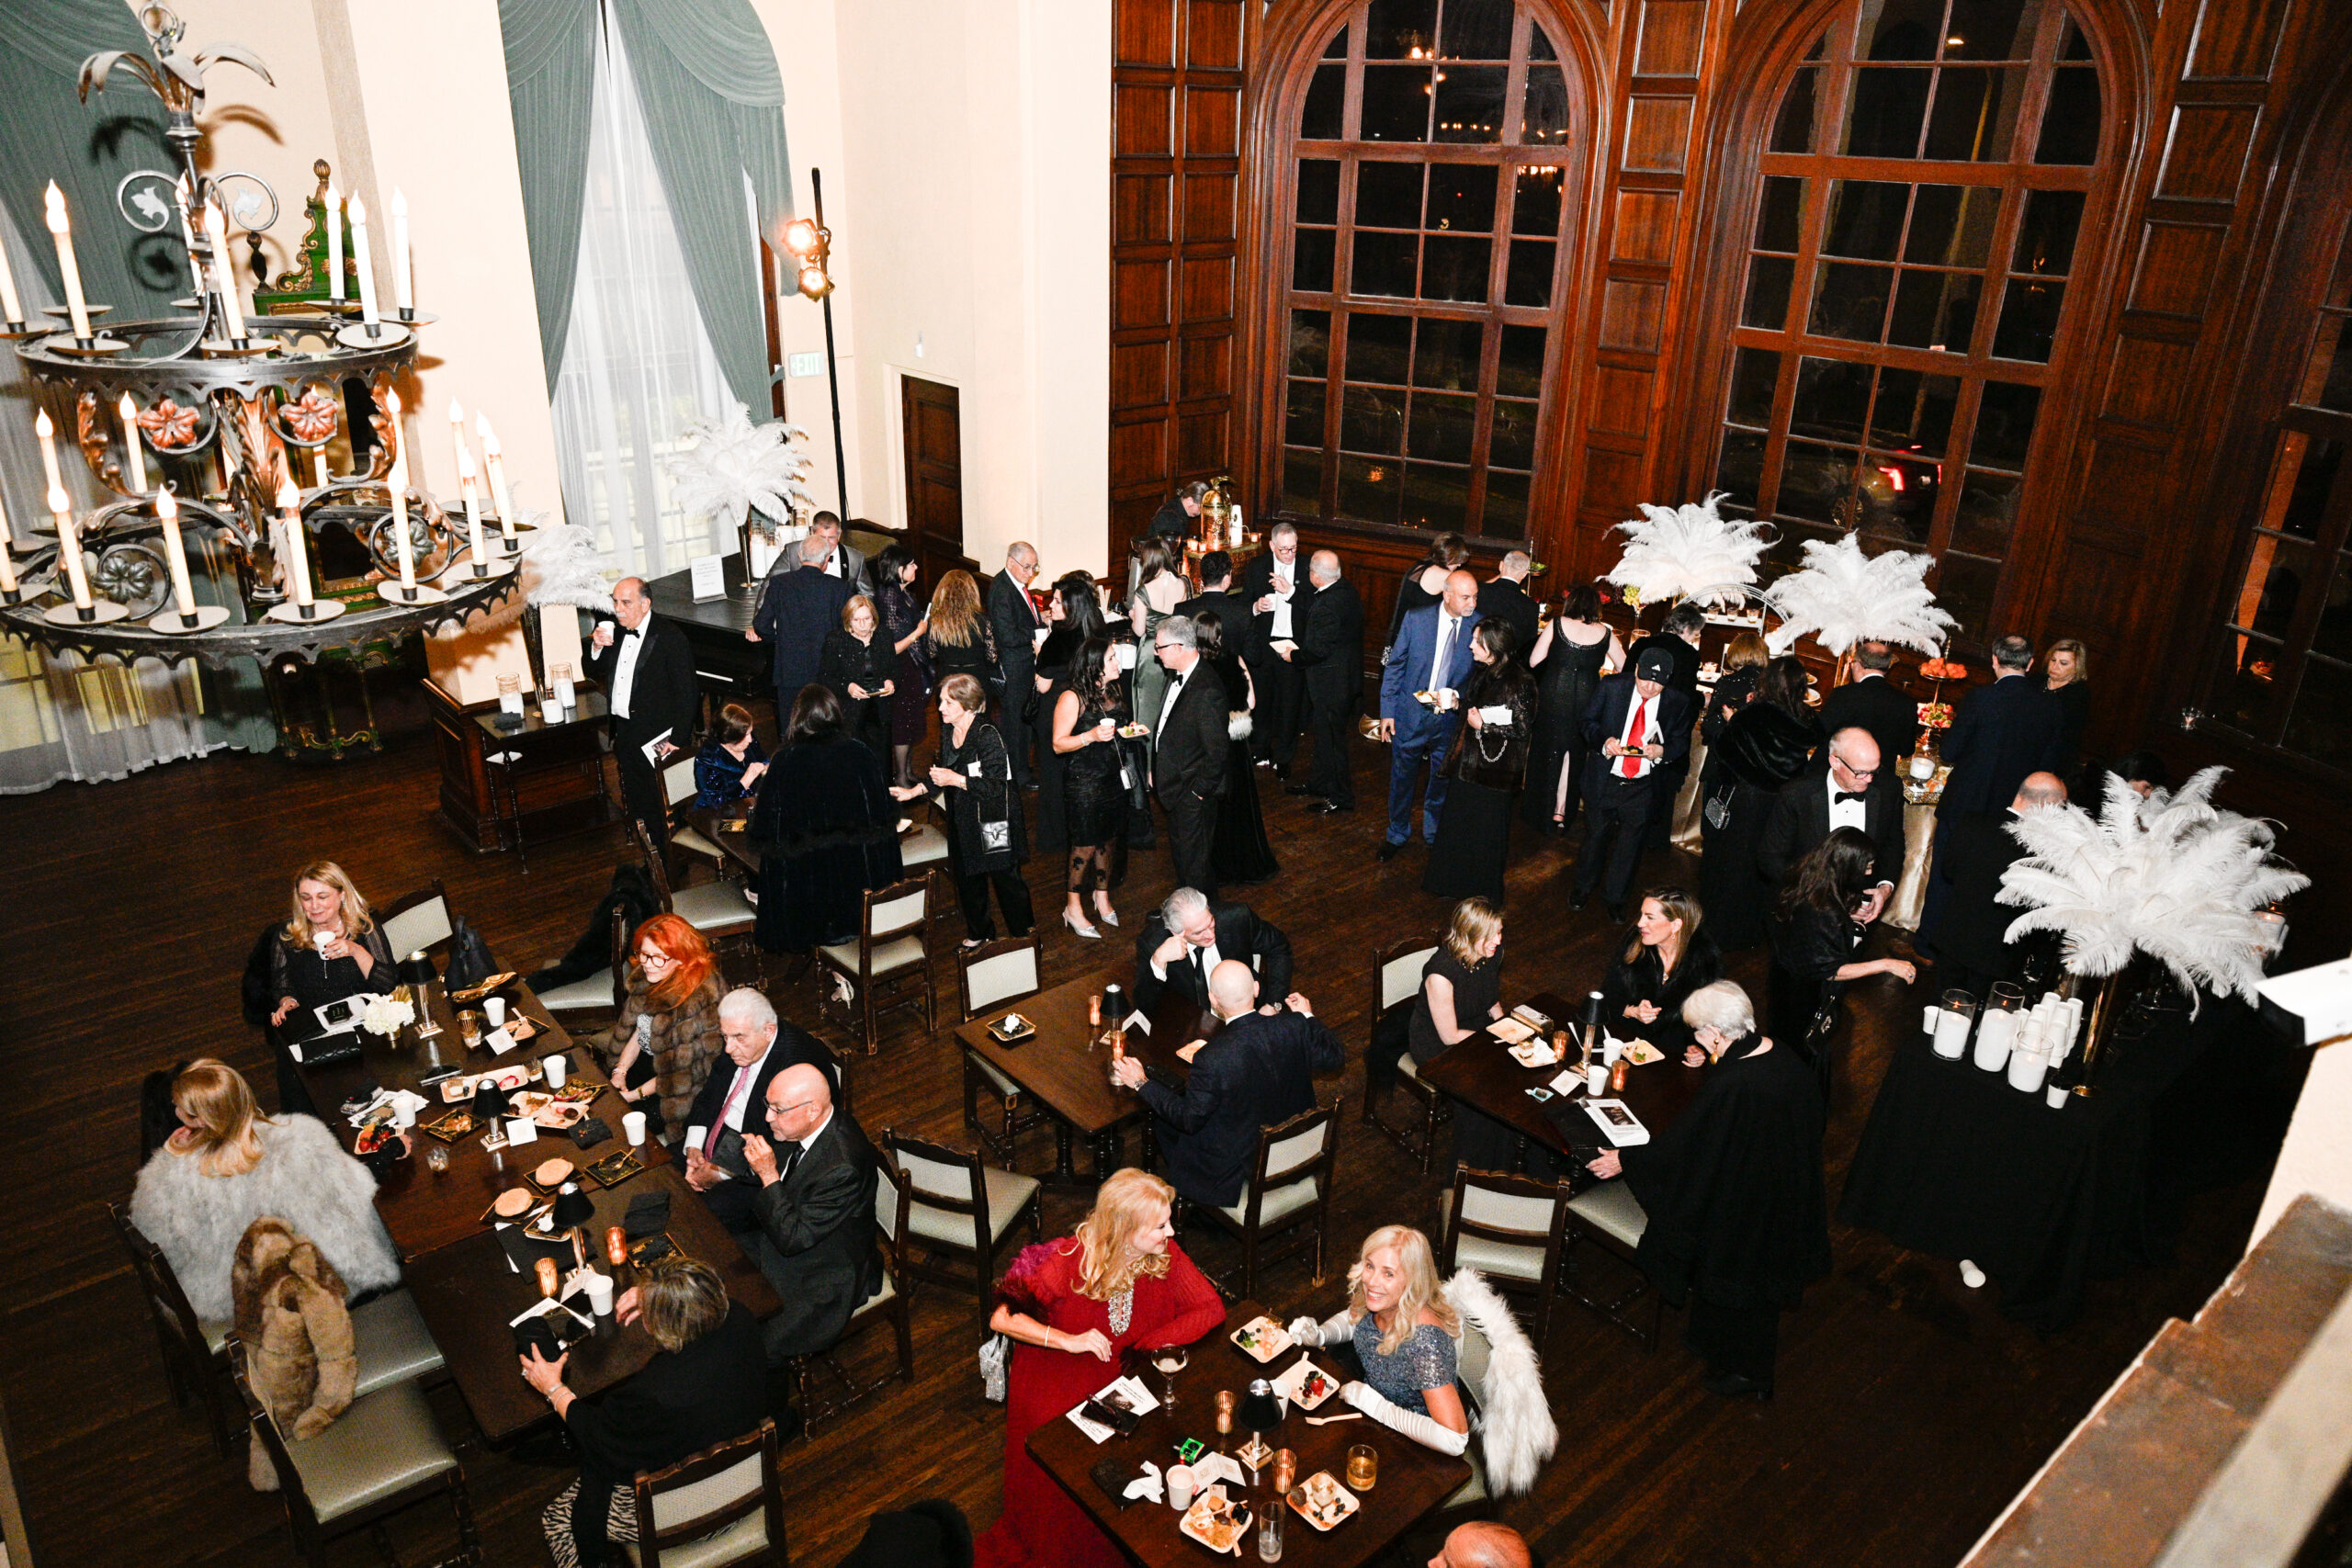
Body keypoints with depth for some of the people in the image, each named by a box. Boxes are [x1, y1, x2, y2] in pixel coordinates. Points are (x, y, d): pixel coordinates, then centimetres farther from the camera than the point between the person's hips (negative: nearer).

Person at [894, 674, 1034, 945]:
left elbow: (996, 785, -24)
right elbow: (943, 771, 18)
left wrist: (956, 780, -26)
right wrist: (915, 791, 9)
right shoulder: (947, 731, 2)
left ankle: (1023, 935, 24)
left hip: (993, 820, -8)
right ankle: (979, 932, 37)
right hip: (962, 818, 8)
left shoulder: (987, 736, -22)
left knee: (1006, 878, 5)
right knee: (967, 877, 17)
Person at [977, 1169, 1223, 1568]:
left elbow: (1211, 1309, -8)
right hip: (1056, 1371, -3)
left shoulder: (1165, 1255, -10)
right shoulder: (1068, 1261, -19)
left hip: (1128, 1372, 3)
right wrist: (1069, 1341, -22)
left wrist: (1143, 1347, -17)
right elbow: (1001, 1318, -12)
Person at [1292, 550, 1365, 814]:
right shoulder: (1348, 590, 1)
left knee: (1331, 738, 4)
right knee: (1321, 731, 24)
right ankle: (1318, 783, 41)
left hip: (1330, 681, -10)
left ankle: (1340, 798, 16)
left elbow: (1317, 649, -25)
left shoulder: (1326, 605, -29)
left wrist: (1294, 656, -8)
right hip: (1347, 673, 10)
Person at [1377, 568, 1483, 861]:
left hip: (1450, 717, 1)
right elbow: (1394, 665, -3)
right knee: (1401, 777, 13)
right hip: (1411, 714, -1)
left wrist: (1461, 695, -16)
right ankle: (1397, 835, 34)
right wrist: (1388, 710, -5)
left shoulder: (1479, 626, -8)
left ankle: (1434, 834, 39)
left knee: (1442, 780, 16)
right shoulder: (1416, 619, -10)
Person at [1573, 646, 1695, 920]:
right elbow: (1588, 721, -1)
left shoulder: (1677, 703, -7)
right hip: (1604, 780, 0)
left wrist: (1662, 750, -19)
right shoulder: (1611, 687, -9)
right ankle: (1583, 888, 38)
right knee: (1596, 834, 15)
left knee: (1630, 843, 11)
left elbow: (1682, 741, 3)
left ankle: (1615, 898, 30)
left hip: (1644, 787, 0)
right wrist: (1604, 740, -20)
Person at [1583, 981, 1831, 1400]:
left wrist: (1624, 1161, -8)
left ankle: (1746, 1372, 38)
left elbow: (1680, 1145, -23)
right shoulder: (1785, 1058, -12)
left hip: (1741, 1208, -8)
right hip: (1790, 1204, 8)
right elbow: (1815, 1116, 7)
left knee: (1734, 1288, 17)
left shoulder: (1726, 1087, -35)